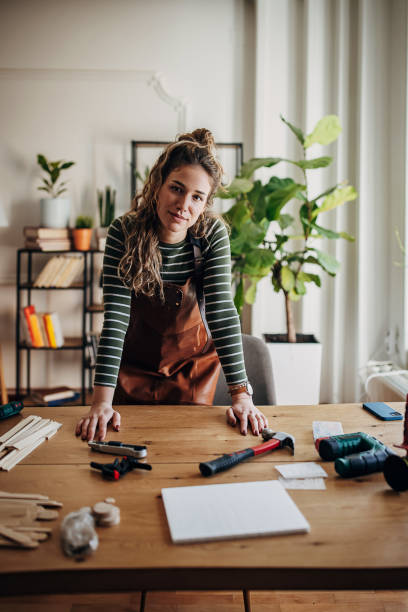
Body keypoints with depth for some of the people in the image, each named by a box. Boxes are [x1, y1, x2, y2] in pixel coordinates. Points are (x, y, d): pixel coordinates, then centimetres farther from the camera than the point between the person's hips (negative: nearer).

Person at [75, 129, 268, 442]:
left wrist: (241, 393, -29)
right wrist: (102, 400, -31)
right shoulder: (124, 232, -21)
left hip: (194, 367, 1)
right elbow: (115, 315, -25)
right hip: (133, 367, 0)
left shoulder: (213, 233, -18)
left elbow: (222, 310, -22)